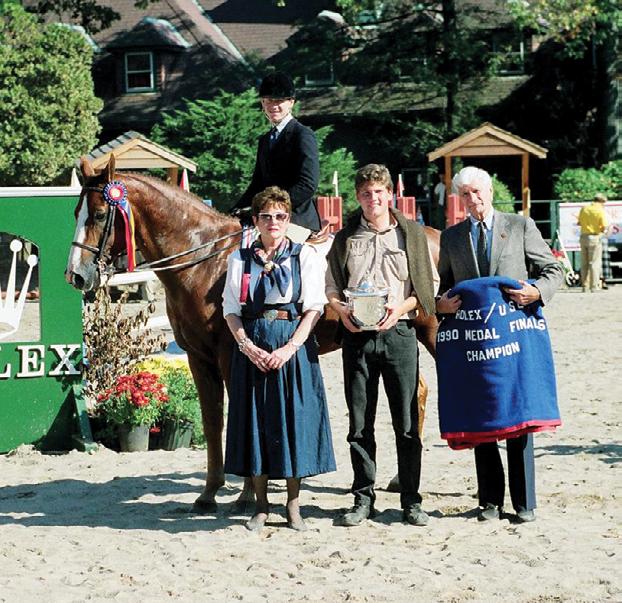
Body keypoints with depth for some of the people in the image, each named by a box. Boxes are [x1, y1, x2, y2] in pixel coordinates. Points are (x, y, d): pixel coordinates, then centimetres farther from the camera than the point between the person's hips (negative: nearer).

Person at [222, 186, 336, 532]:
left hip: (294, 344, -2)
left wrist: (290, 347, -15)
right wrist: (248, 346, -11)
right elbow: (231, 310, 5)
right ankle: (261, 506, 14)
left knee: (294, 419, 0)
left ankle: (293, 507, 12)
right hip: (252, 345, 2)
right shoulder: (240, 259, 9)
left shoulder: (306, 257, 3)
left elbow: (314, 308, -3)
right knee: (255, 421, 3)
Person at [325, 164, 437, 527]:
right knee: (360, 424, 4)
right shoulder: (346, 238, 9)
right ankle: (363, 499, 13)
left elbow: (428, 286, 4)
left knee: (407, 422, 0)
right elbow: (331, 286, 12)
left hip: (398, 332, -2)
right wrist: (342, 310, -9)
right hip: (357, 334, 2)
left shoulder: (411, 234, 5)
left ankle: (411, 501, 7)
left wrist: (401, 308, -13)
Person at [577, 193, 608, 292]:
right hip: (595, 237, -5)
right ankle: (594, 287, -3)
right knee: (595, 263, -1)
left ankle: (584, 286, 14)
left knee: (584, 263, 12)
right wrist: (602, 229, 8)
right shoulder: (600, 211, -10)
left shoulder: (584, 208, 4)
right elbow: (604, 227, -12)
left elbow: (579, 222, 11)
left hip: (584, 236, 5)